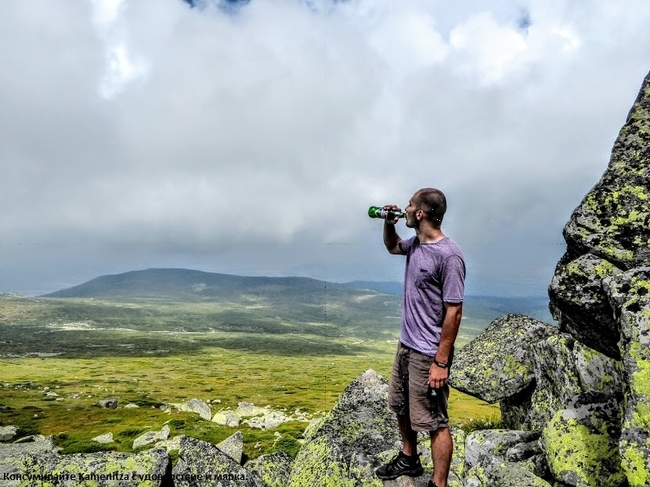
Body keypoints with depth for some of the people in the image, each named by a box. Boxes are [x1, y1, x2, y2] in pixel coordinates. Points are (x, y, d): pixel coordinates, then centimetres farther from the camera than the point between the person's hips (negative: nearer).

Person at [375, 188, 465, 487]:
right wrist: (388, 223, 6)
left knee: (434, 423, 3)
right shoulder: (415, 243, 3)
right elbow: (392, 246, 27)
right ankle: (409, 459, 45)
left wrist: (441, 362, -20)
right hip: (405, 345, 9)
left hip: (428, 354, -9)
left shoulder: (449, 256, -21)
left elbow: (454, 312, -21)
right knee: (401, 406, 24)